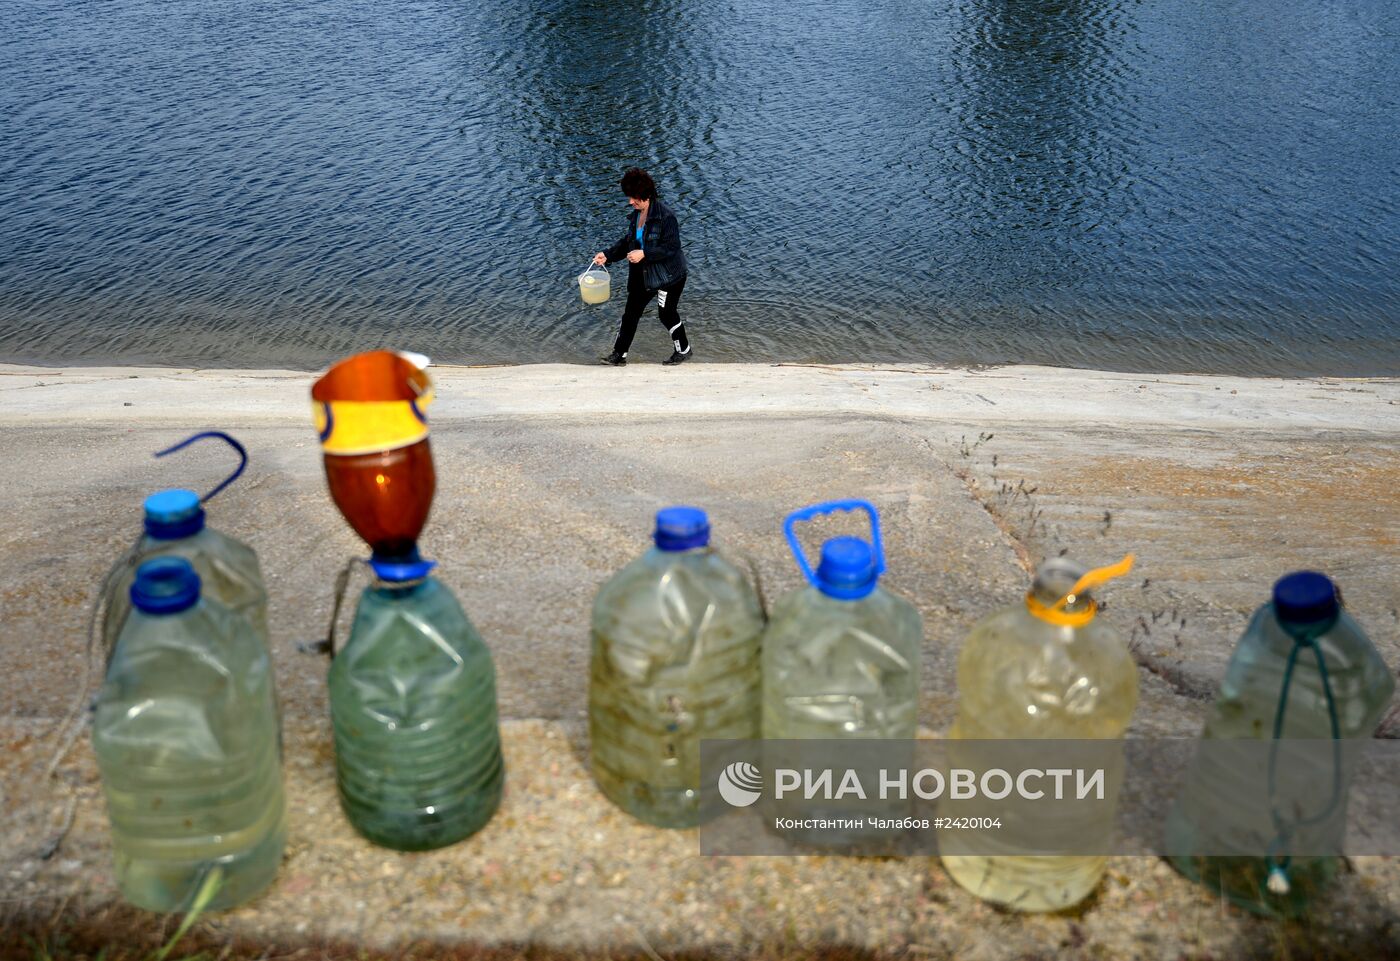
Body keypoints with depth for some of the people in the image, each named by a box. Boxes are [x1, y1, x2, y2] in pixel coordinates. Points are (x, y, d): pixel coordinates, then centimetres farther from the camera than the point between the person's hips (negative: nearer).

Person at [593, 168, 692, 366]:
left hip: (669, 275, -8)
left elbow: (671, 247, -24)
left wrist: (644, 254, -29)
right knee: (631, 313, 7)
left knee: (667, 314, 3)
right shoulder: (635, 215, 5)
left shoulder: (665, 216, -21)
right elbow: (628, 242, 14)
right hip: (642, 275, 8)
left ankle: (683, 350, 24)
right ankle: (619, 354, 14)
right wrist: (607, 255, 2)